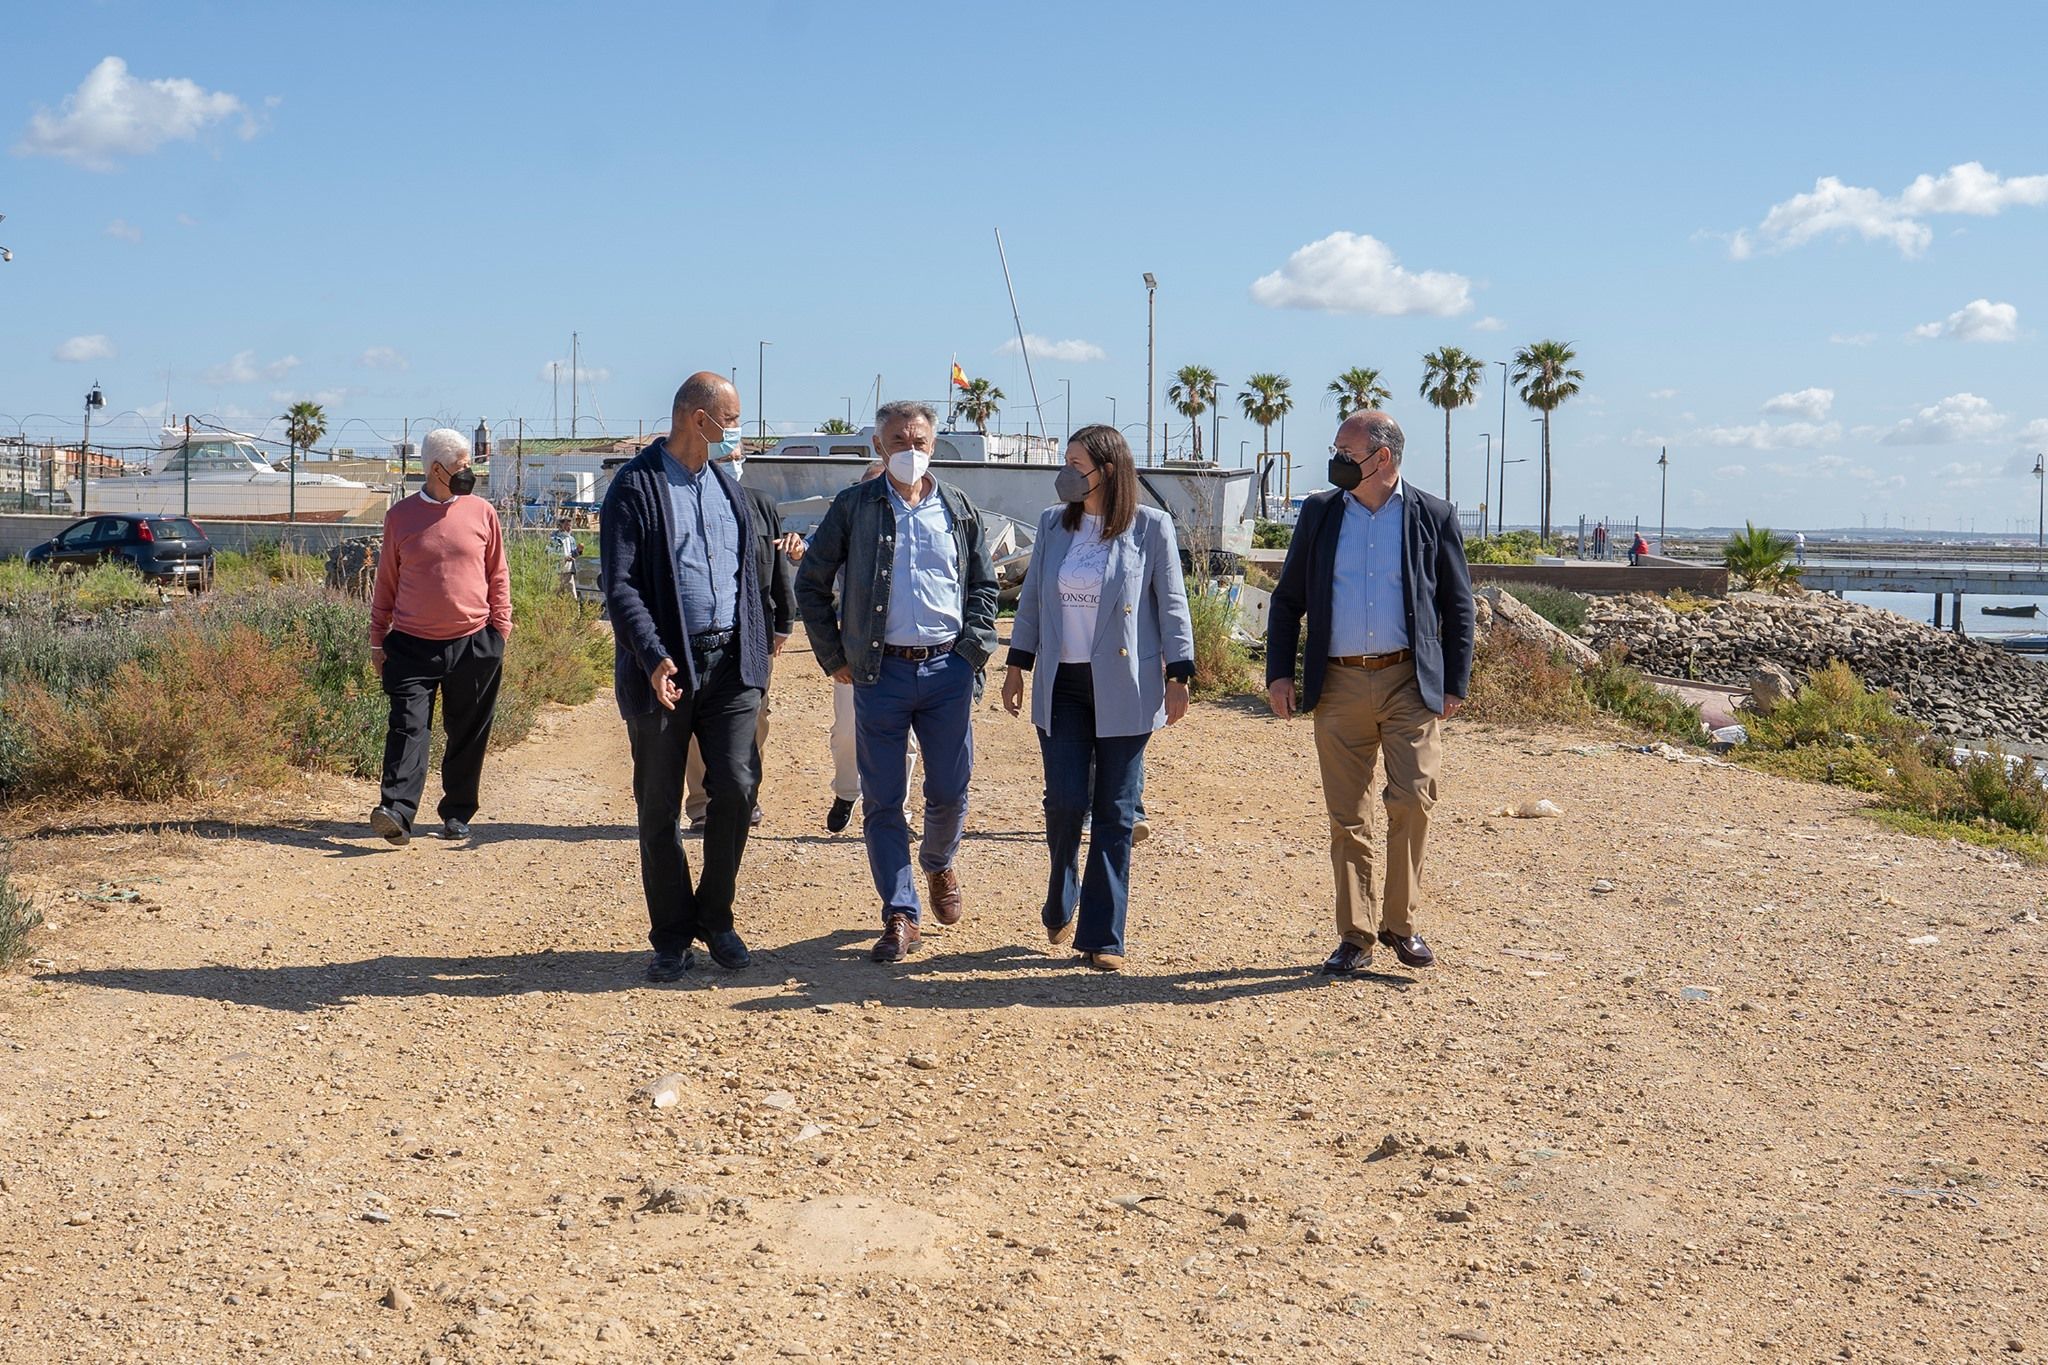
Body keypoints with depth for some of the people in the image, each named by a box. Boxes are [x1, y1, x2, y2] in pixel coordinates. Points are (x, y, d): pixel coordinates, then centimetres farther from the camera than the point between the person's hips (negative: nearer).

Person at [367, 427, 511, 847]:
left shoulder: (481, 513, 5)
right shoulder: (401, 515, 4)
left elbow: (498, 575, 12)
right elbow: (386, 581, 10)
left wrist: (500, 629, 5)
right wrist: (378, 640, 9)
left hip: (473, 643, 1)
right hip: (413, 643, -1)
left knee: (467, 735, 7)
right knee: (408, 725, -11)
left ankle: (457, 815, 18)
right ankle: (396, 811, -18)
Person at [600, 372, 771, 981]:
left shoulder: (728, 486, 14)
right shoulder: (635, 486, -5)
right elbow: (619, 585, -12)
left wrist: (756, 658, 13)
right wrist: (654, 657, -24)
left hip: (729, 662, 4)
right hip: (664, 669, -4)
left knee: (736, 789, -4)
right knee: (659, 810, 4)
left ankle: (715, 916, 14)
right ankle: (672, 938, 16)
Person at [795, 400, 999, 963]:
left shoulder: (958, 508, 7)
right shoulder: (853, 507, 2)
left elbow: (984, 583, 15)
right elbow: (810, 583, 6)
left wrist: (973, 646, 3)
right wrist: (834, 656, 2)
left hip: (948, 669, 1)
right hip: (880, 672, -1)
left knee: (950, 791, 7)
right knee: (882, 800, 0)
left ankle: (938, 865, 38)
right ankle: (900, 915, 9)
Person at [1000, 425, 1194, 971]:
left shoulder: (1151, 527, -3)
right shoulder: (1052, 524, 8)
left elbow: (1172, 604, -1)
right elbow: (1031, 598, 14)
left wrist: (1178, 677, -4)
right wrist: (1017, 666, 12)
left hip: (1124, 691, -3)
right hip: (1062, 686, 3)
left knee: (1115, 812, 1)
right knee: (1066, 800, -5)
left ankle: (1102, 937, 7)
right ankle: (1059, 907, 20)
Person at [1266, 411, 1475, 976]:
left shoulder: (1433, 517, 3)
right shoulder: (1319, 513, 9)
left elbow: (1458, 606, 6)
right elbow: (1287, 599, 12)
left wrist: (1454, 686, 1)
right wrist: (1278, 673, 3)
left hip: (1410, 682, -2)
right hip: (1339, 685, 2)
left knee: (1412, 800, -10)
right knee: (1346, 815, 4)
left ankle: (1401, 923, 8)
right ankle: (1355, 935, 14)